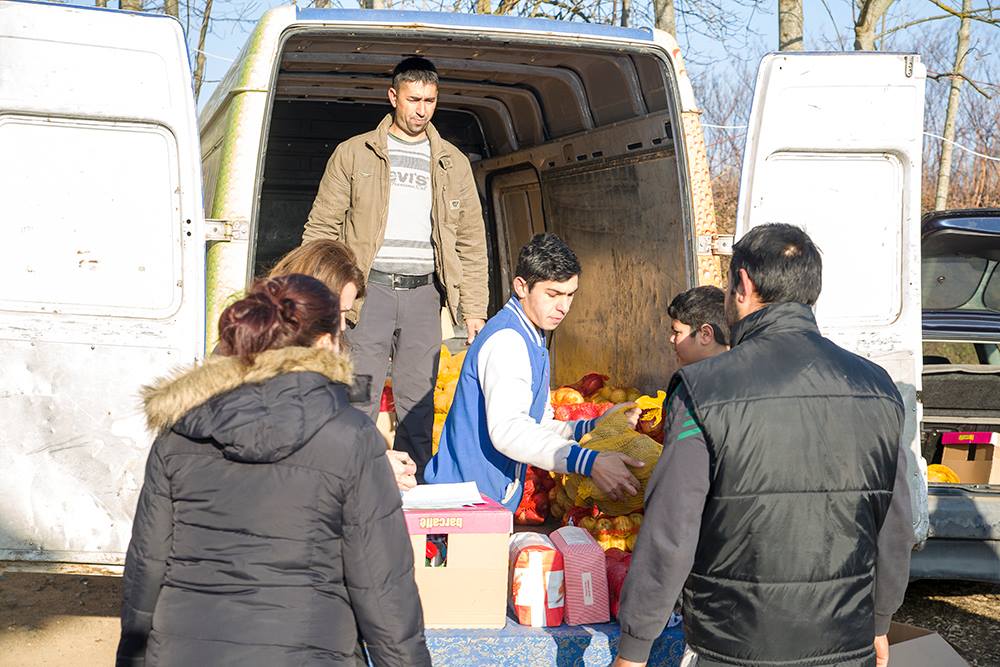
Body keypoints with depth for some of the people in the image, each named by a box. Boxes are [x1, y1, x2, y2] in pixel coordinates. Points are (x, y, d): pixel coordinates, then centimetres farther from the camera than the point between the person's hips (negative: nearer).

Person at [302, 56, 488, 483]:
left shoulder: (453, 163, 14)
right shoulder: (355, 153, 6)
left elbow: (472, 240, 14)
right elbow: (321, 228, 5)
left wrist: (474, 310, 7)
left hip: (423, 293, 3)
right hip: (369, 289, -2)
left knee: (418, 408, 5)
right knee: (357, 404, -5)